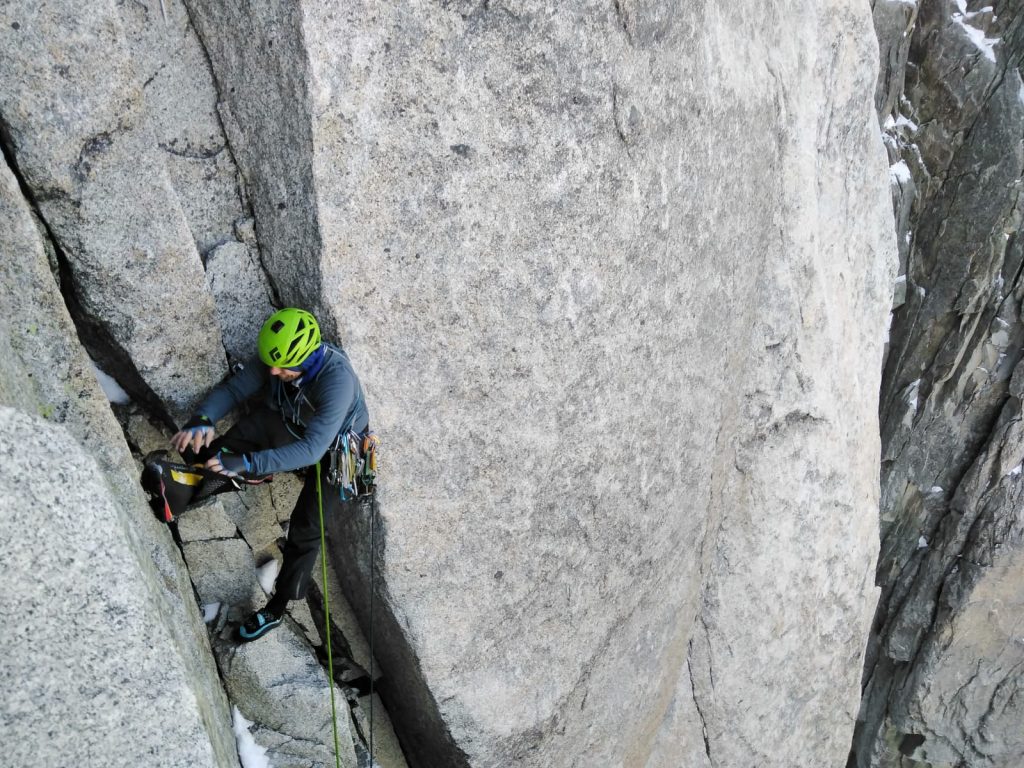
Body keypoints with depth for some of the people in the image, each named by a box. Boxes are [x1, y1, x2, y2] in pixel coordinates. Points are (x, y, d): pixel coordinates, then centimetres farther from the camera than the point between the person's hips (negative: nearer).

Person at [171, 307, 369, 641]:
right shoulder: (275, 358, -24)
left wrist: (248, 463, -54)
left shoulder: (337, 378, -42)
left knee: (305, 526, -7)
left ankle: (276, 609, 11)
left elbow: (312, 448, -47)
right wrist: (203, 420, -35)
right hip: (288, 423, 5)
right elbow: (233, 388, -14)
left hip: (333, 446, -5)